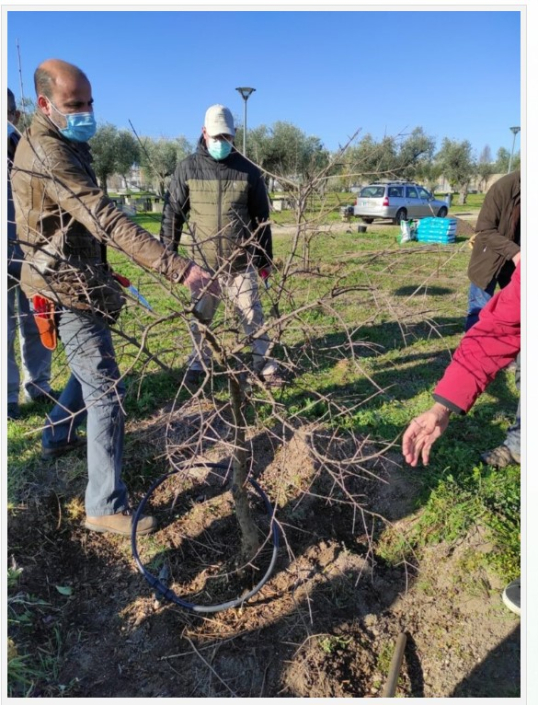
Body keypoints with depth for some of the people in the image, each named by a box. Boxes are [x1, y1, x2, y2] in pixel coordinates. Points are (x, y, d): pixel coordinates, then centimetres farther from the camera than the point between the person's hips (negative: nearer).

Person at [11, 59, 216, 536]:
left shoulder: (60, 144, 11)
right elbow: (108, 221, -35)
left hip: (74, 280, 10)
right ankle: (106, 507, 0)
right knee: (106, 391, -8)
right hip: (67, 288, -10)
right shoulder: (49, 155, -23)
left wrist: (99, 269, 23)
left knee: (91, 369, 25)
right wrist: (178, 268, -42)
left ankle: (56, 437, 45)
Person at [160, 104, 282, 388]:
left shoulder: (248, 170, 1)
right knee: (199, 318, 12)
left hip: (241, 263, 0)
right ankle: (198, 365, 29)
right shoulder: (188, 168, 0)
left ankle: (265, 364, 20)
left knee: (253, 315, 5)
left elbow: (261, 218, 6)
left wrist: (265, 258, 7)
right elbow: (172, 213, 4)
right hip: (202, 263, 1)